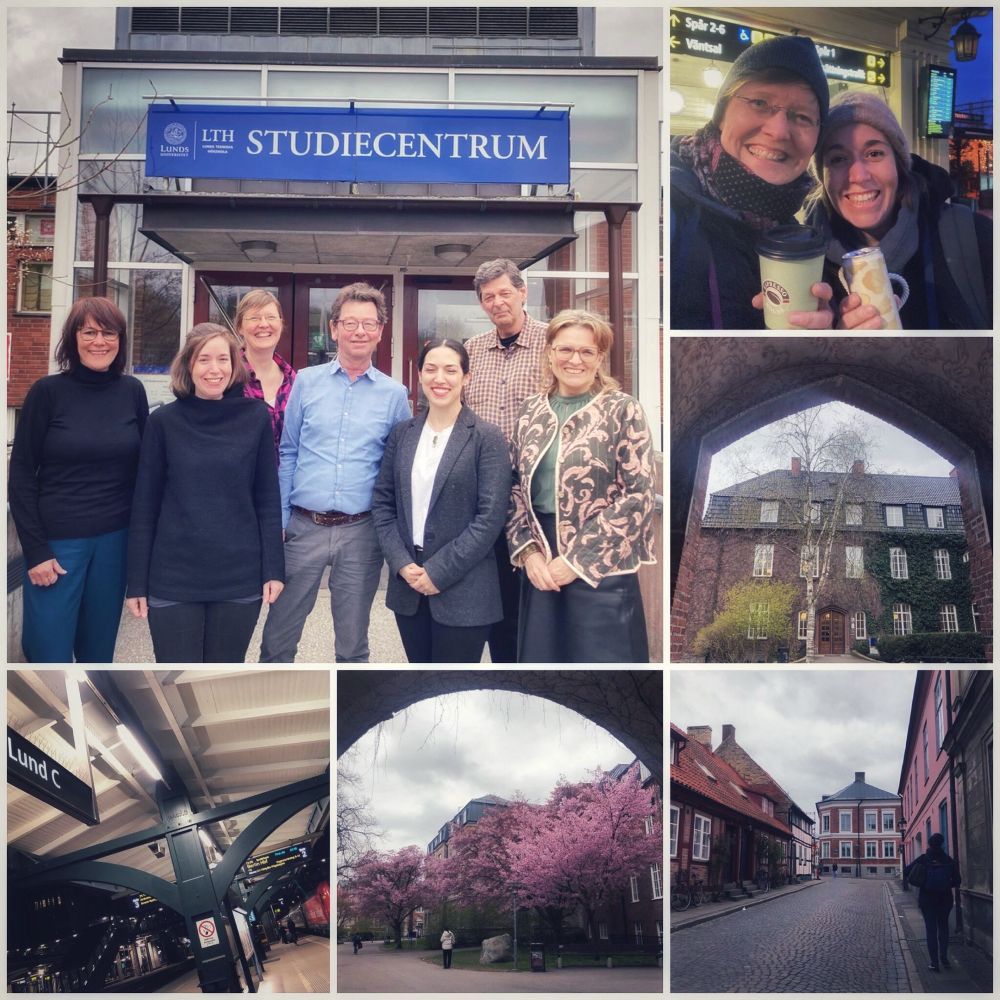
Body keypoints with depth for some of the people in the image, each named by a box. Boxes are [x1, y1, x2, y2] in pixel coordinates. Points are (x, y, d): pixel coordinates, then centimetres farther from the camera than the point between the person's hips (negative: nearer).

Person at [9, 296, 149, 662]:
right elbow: (21, 475, -4)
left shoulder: (132, 391, 2)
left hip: (114, 540, 3)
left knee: (99, 649, 12)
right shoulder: (48, 391, -5)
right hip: (56, 541, -2)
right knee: (49, 652, 1)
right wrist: (36, 551, -9)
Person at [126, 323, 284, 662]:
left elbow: (268, 499, 2)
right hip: (173, 580, 0)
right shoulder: (164, 421, -1)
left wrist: (273, 569, -3)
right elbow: (144, 506, 1)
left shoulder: (255, 418, 0)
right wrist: (137, 582, -1)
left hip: (240, 579, 1)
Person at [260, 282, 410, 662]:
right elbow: (287, 455, 6)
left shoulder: (394, 394, 3)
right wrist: (279, 520, 1)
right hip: (304, 526, 0)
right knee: (277, 638, 7)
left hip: (361, 532, 0)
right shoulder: (306, 381, 3)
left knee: (352, 645, 12)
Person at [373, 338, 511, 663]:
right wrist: (402, 563, -6)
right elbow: (382, 502, 7)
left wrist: (440, 572, -14)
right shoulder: (402, 433, 8)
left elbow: (491, 516, -12)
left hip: (463, 590, -4)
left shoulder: (487, 437, -6)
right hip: (408, 583, 4)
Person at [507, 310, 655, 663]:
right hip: (540, 564, 4)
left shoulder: (623, 410, -6)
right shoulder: (531, 410, 8)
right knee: (542, 657, 12)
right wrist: (528, 551, -5)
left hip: (601, 567, -4)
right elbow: (516, 488, 9)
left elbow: (637, 495, -11)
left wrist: (578, 560, -13)